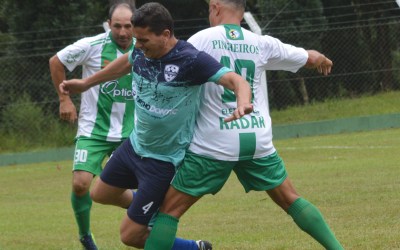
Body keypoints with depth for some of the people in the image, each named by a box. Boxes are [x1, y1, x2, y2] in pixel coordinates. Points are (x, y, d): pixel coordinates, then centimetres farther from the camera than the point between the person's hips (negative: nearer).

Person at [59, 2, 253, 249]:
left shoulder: (191, 60, -30)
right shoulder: (141, 52, -9)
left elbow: (236, 80, -36)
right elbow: (126, 62, 15)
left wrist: (243, 102, -59)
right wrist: (85, 83, 23)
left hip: (163, 160, -8)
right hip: (135, 144, 8)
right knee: (101, 194, 27)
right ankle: (153, 207, 50)